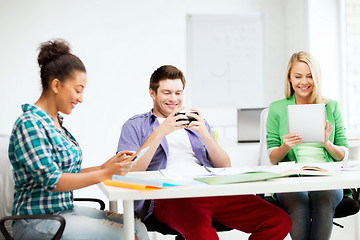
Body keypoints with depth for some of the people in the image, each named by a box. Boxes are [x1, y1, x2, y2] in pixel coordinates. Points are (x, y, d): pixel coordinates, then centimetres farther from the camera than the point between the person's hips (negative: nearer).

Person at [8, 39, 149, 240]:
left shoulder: (56, 122, 12)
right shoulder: (30, 124, -15)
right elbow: (51, 181, -20)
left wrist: (105, 166, 1)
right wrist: (105, 174, -20)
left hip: (64, 210, 9)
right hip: (38, 220, -9)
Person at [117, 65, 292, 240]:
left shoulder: (196, 122, 29)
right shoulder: (135, 126, 17)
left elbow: (225, 167, 18)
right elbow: (130, 172, -1)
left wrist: (204, 134, 1)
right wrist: (161, 132, -7)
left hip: (211, 188, 5)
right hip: (170, 194, -5)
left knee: (279, 221, -18)